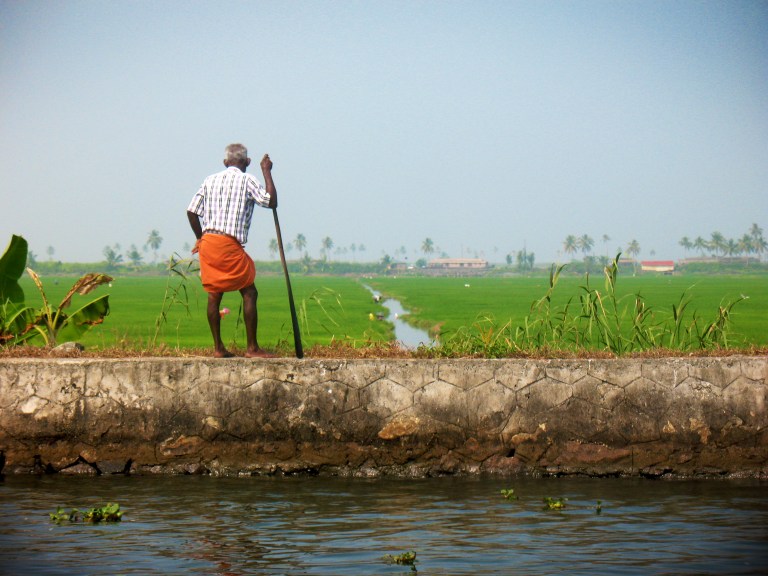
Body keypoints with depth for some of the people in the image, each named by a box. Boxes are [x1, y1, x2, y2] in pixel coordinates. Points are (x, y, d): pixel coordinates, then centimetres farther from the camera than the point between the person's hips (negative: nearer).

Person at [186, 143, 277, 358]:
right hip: (229, 244, -6)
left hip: (207, 242, 6)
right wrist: (267, 172, 4)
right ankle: (252, 348, 0)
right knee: (249, 293, 2)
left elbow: (191, 211, 13)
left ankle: (218, 348, 11)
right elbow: (271, 201, -6)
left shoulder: (210, 180, 14)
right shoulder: (247, 181, -2)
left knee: (214, 295, 10)